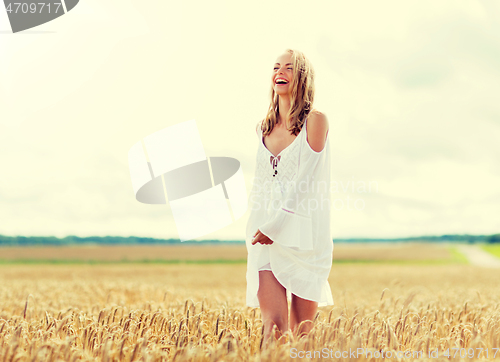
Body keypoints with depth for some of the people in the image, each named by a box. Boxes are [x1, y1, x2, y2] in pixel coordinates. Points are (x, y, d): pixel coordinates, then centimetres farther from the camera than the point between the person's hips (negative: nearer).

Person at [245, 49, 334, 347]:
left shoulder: (315, 120, -3)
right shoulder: (264, 127, 14)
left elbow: (305, 180, -10)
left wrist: (275, 225, -13)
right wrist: (258, 227, 8)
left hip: (302, 231, -3)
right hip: (266, 235, 4)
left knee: (303, 330, 5)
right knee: (273, 325, -9)